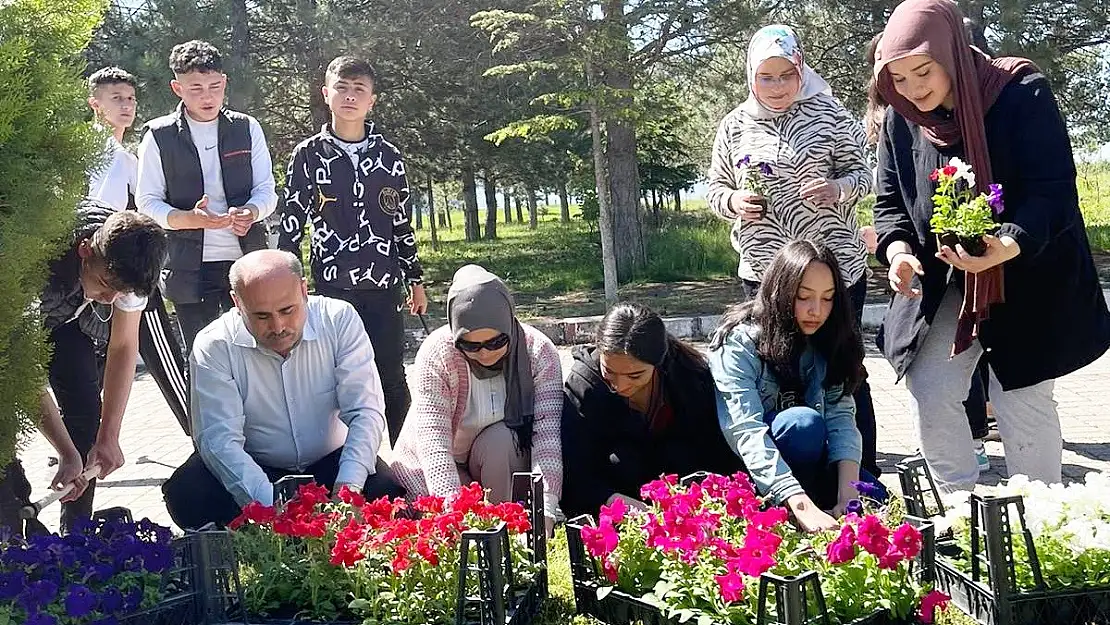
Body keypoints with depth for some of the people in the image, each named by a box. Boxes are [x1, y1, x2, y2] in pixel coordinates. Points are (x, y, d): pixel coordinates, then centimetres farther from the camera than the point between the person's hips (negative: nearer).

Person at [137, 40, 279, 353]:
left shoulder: (247, 128, 7)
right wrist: (190, 219, -21)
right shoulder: (159, 136, 1)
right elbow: (148, 203, 0)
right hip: (190, 268, -1)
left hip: (246, 259, 1)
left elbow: (266, 190, 7)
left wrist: (250, 212, -17)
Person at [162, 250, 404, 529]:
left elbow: (365, 412, -16)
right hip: (252, 470, 0)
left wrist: (347, 487, -33)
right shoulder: (213, 346, -16)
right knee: (185, 494, -29)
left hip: (329, 463, 1)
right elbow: (218, 438, -23)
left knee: (387, 493, -29)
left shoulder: (340, 320, -13)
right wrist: (269, 505, -39)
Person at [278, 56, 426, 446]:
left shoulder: (389, 157, 8)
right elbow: (291, 224, 5)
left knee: (393, 381, 2)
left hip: (383, 286, 1)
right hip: (331, 287, -1)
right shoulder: (309, 156, 3)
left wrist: (416, 280, 13)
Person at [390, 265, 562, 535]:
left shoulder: (538, 351, -21)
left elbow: (548, 433, -30)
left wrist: (545, 513, -44)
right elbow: (432, 443, -32)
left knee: (501, 440, -31)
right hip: (433, 468, -1)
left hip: (505, 458, 1)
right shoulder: (436, 353, -25)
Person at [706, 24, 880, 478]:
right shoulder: (735, 126, 6)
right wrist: (734, 202, -9)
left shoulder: (829, 114, 0)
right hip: (764, 271, 2)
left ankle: (865, 471, 13)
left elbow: (861, 174, 3)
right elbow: (715, 188, 13)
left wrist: (837, 189, -19)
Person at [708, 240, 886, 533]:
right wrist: (803, 507, -46)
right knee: (804, 422, -32)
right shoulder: (740, 342, -22)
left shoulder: (826, 343, -3)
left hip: (802, 463, 5)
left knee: (873, 497, -18)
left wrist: (848, 498, -31)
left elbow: (841, 417, -15)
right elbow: (747, 433, -33)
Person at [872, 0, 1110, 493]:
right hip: (944, 282, 5)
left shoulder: (1022, 96, -18)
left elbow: (1053, 192, -22)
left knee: (1021, 400, -3)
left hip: (1029, 280, -5)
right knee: (928, 392, -1)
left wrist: (1007, 245, -40)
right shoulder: (901, 122, -2)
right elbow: (890, 203, 4)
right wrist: (898, 250, -18)